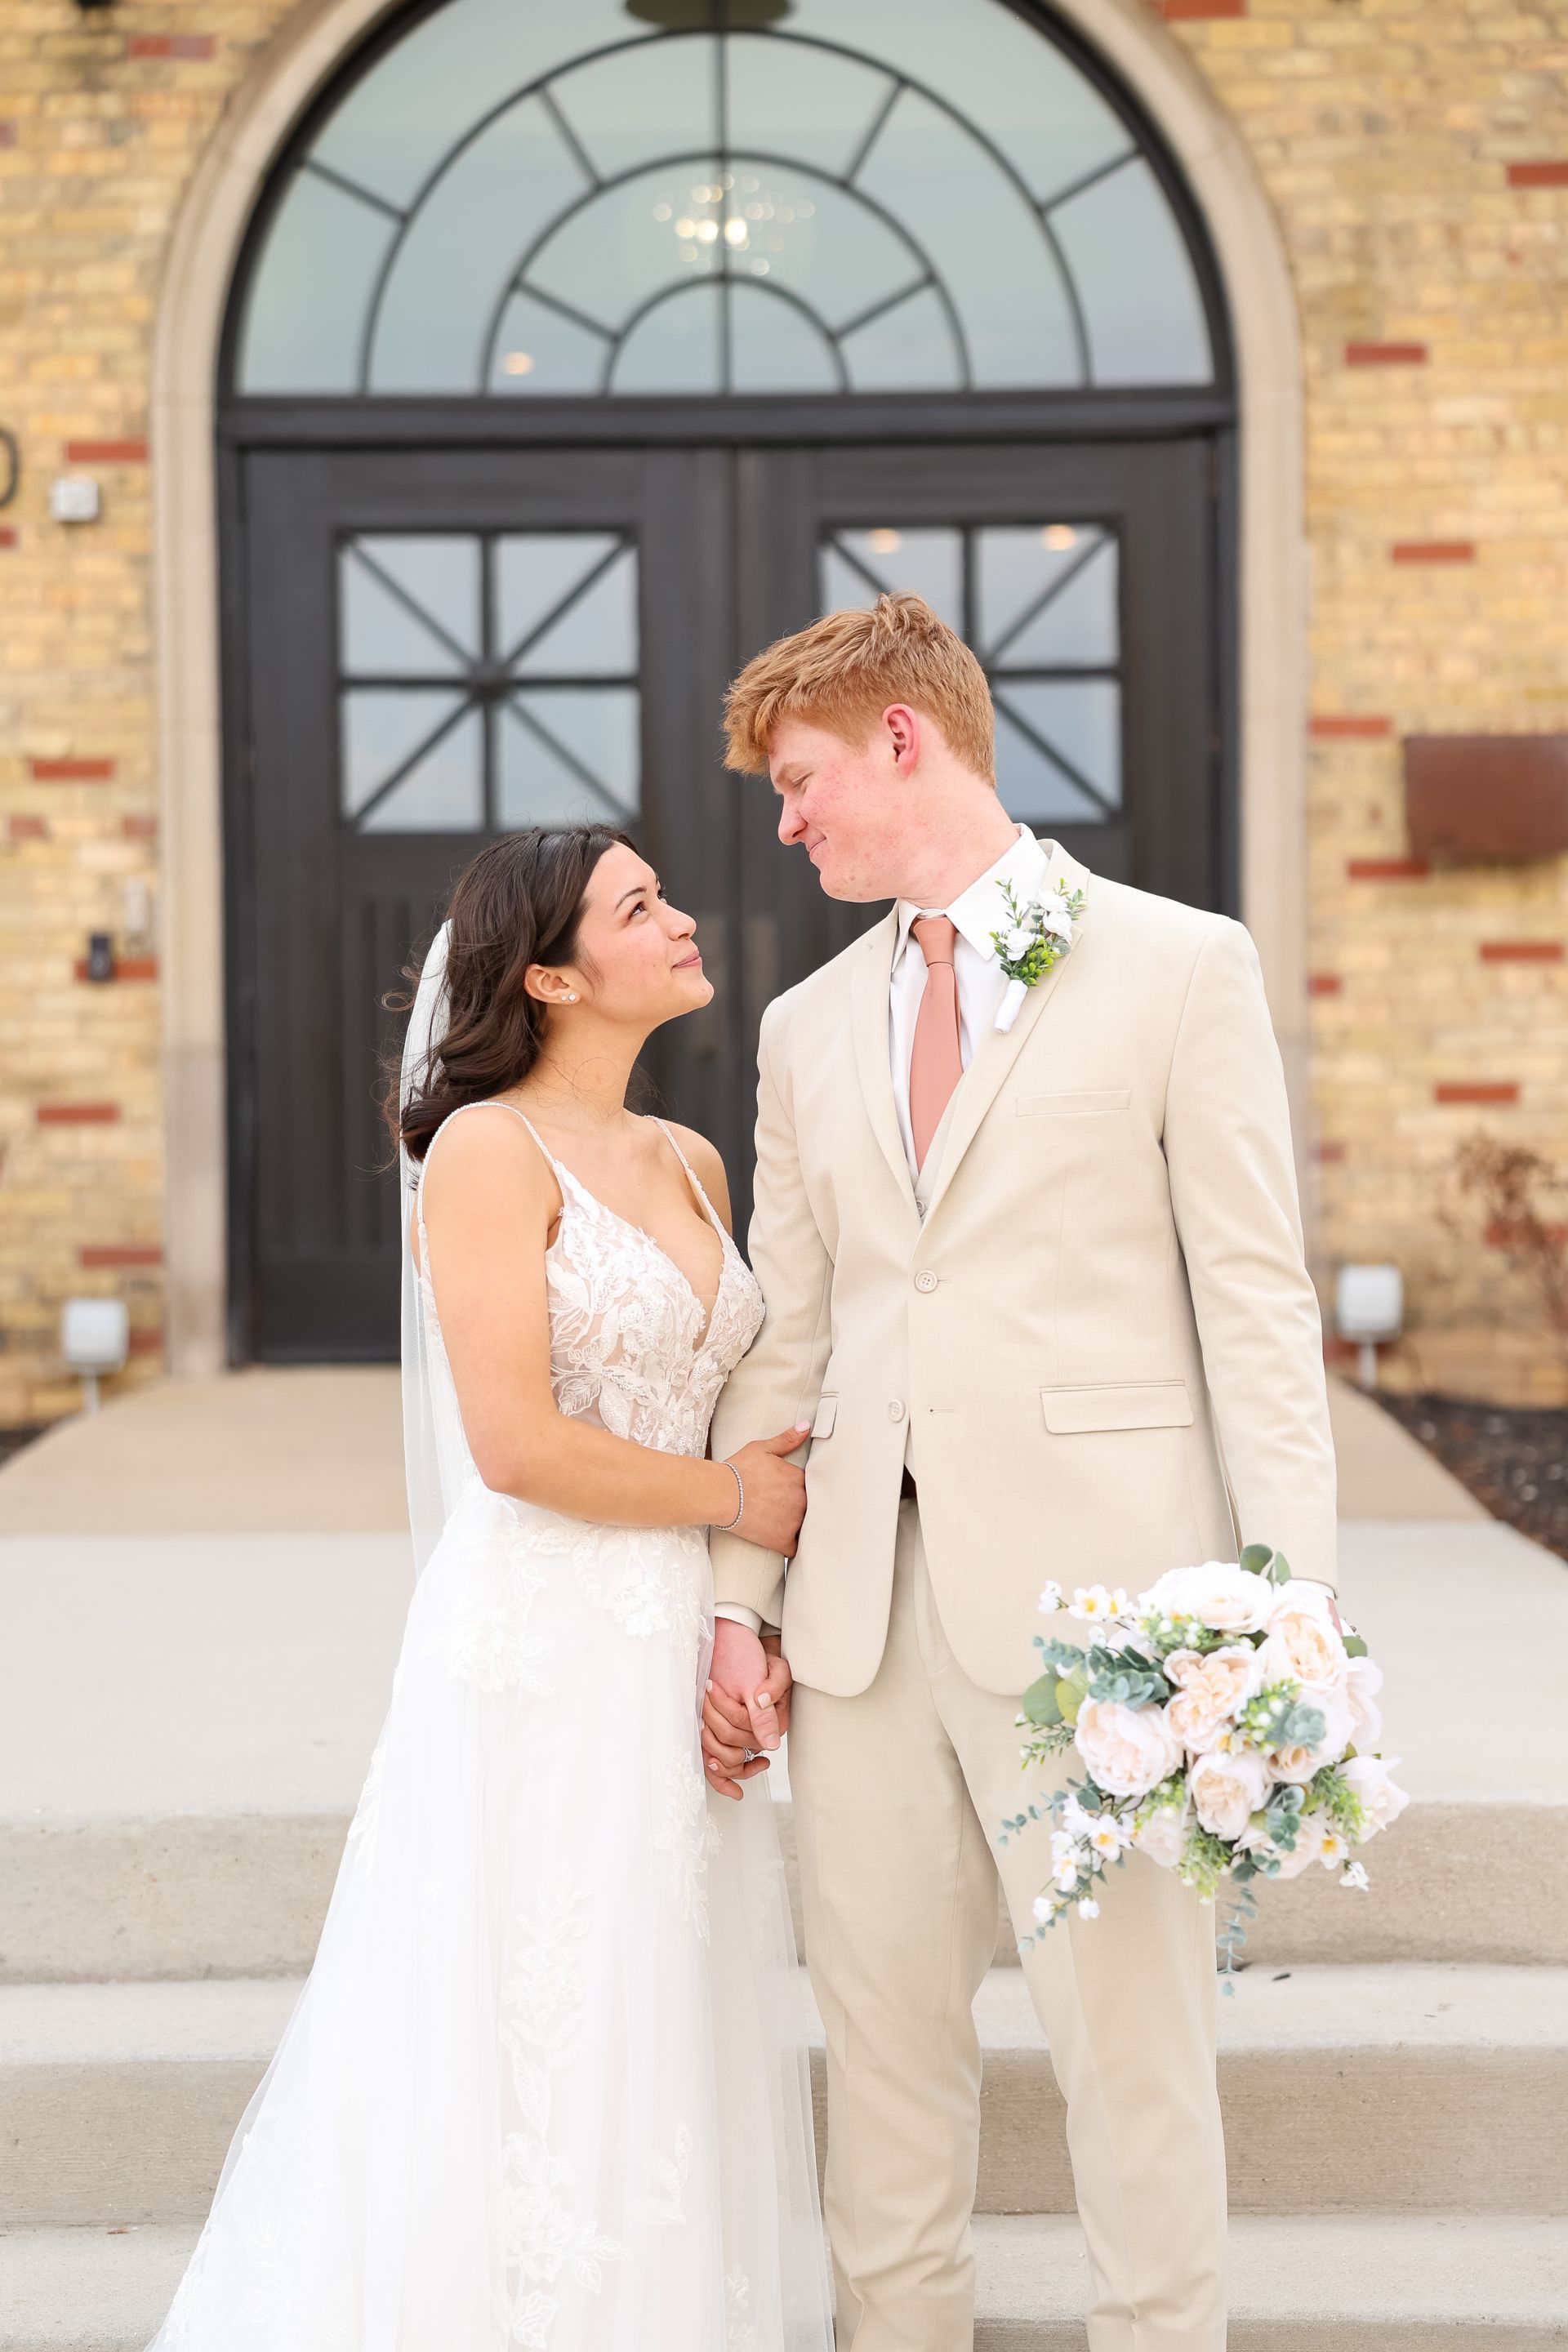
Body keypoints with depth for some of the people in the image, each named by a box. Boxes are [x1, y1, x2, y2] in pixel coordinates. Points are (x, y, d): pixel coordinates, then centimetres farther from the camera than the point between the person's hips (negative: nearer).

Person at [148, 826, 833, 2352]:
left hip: (675, 1652, 7)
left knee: (669, 2032, 13)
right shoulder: (488, 1149, -10)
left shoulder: (692, 1163, 12)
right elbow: (518, 1444, -18)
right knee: (530, 2043, 1)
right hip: (540, 1651, -7)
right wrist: (735, 1498, -7)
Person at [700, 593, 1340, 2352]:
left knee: (1131, 2044, 1)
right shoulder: (808, 1028, 16)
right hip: (866, 1600, 5)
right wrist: (739, 1603, 8)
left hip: (1090, 1594, -5)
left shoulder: (1179, 967, 1)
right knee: (881, 2043, 11)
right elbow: (782, 1339, 15)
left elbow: (1256, 1304, -3)